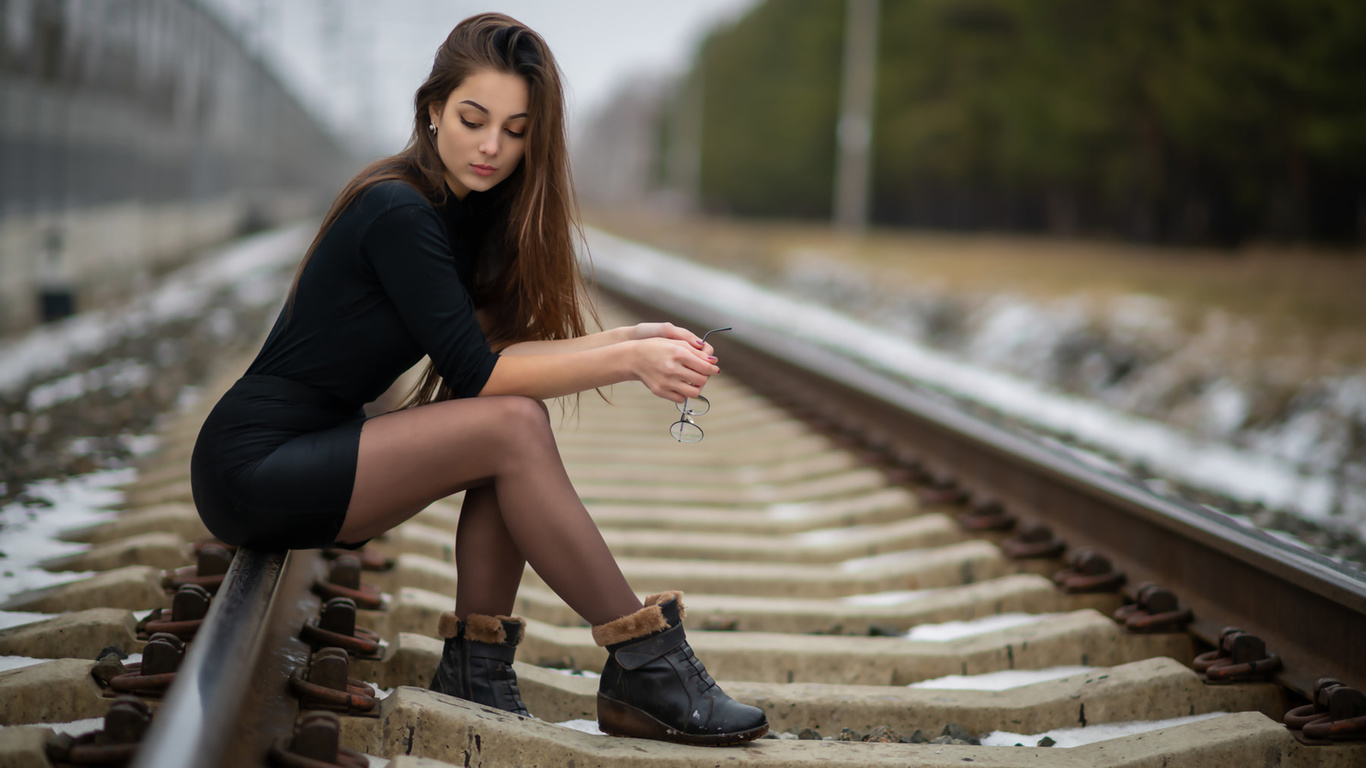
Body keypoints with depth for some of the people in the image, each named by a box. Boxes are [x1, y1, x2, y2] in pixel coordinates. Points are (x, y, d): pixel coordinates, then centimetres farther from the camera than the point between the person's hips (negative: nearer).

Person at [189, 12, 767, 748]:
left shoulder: (469, 212, 8)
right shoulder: (398, 211, -18)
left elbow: (499, 342, 0)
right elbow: (476, 370, -21)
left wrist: (631, 339, -11)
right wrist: (627, 360, -23)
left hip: (314, 454, 9)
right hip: (253, 469, -9)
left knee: (517, 421, -11)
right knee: (512, 425, -22)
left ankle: (477, 665, -8)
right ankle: (645, 668, -18)